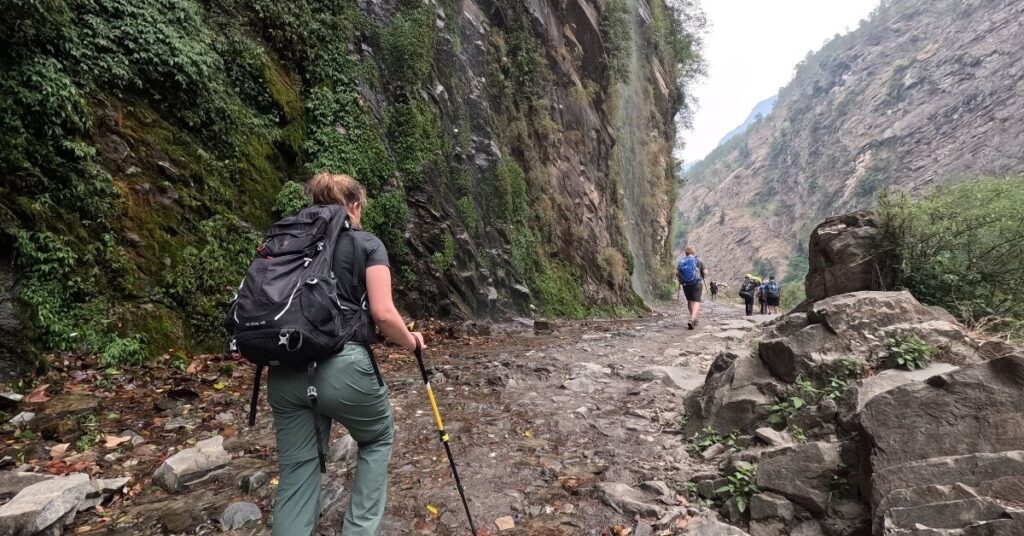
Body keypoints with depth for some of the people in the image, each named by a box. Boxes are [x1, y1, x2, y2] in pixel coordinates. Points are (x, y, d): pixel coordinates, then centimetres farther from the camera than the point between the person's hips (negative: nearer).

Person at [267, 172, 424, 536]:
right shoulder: (366, 243, 2)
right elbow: (383, 314, -9)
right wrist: (410, 342, 9)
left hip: (285, 373, 4)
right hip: (342, 367, -4)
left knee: (296, 472, 14)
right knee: (378, 439, 24)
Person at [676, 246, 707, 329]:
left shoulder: (681, 261, 3)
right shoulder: (699, 261, -1)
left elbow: (677, 273, -2)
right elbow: (705, 273, -3)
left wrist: (680, 280, 15)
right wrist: (702, 278, 18)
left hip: (686, 284, 3)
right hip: (697, 284, -3)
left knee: (689, 301, 18)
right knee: (697, 301, -4)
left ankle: (693, 319, 27)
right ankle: (692, 319, -24)